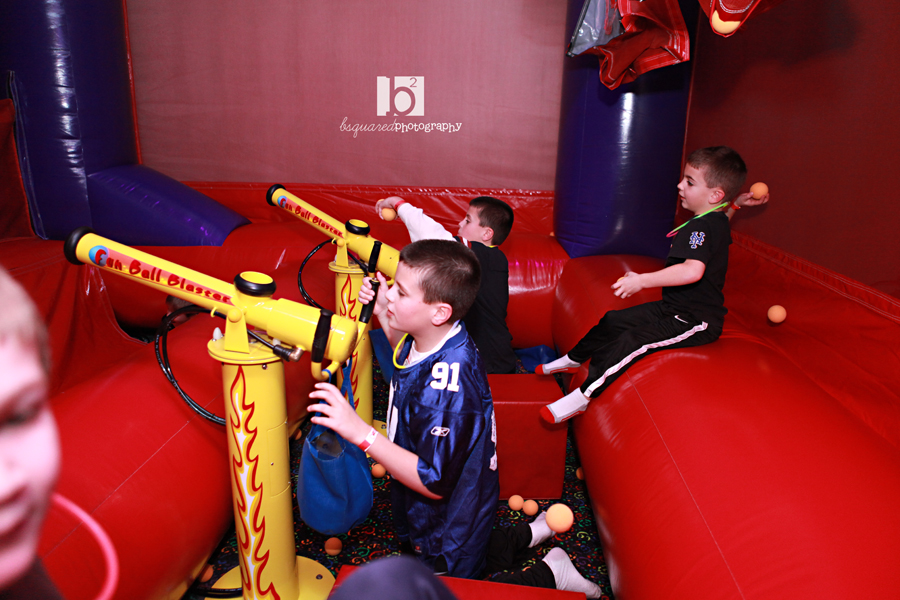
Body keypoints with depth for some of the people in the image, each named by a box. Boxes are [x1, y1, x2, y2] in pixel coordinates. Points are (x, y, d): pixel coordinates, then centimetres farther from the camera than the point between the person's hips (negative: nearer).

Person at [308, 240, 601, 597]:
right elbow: (408, 359, 13)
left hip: (450, 524, -9)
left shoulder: (447, 385, -40)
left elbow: (434, 482, -34)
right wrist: (382, 315, -1)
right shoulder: (432, 339, -13)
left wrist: (361, 432, -39)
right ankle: (526, 535, 37)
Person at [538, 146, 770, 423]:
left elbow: (693, 271, -44)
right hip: (672, 307, 11)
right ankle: (573, 359, 27)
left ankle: (582, 395, -28)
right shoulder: (716, 219, 8)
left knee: (634, 340, -29)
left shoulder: (701, 227, -25)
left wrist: (642, 281, -41)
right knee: (613, 321, 9)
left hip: (696, 322, -11)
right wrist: (735, 203, 19)